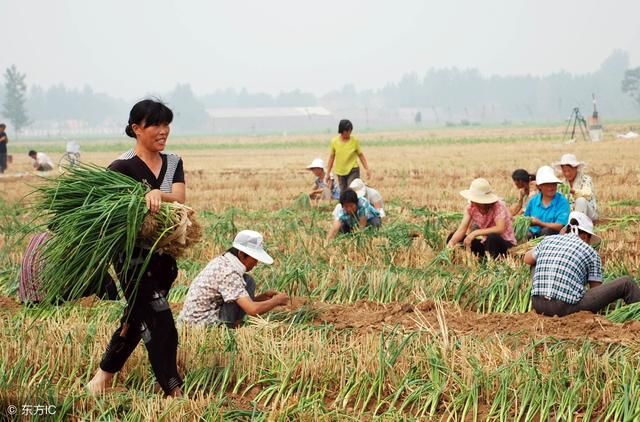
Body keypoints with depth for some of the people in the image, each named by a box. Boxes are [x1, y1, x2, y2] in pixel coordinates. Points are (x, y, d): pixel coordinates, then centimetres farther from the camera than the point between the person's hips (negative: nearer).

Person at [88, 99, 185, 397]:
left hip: (164, 254, 7)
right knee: (160, 323, -9)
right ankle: (174, 391, -3)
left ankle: (104, 374, 32)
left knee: (137, 318, 17)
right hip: (134, 256, -7)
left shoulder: (173, 163, 8)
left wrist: (157, 195, -28)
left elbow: (179, 199, -8)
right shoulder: (123, 167, -10)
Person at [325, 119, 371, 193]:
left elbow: (360, 155, 2)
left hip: (353, 171, -3)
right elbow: (332, 157, 8)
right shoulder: (334, 141, -1)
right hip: (340, 173, 3)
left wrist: (367, 169, -3)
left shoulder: (355, 141, -5)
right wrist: (328, 173, 9)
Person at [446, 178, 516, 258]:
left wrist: (475, 233, -39)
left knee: (492, 238, -40)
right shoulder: (471, 207, -7)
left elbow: (500, 229, -37)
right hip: (485, 243, 6)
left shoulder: (499, 206, -22)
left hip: (505, 244, -6)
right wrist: (452, 242, -33)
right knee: (453, 236, -9)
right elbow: (462, 230, -13)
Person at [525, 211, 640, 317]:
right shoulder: (591, 253, 4)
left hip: (539, 306, 5)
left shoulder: (548, 240, 14)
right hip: (567, 307, -5)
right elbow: (596, 289, 9)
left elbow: (527, 259, 32)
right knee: (626, 283, 3)